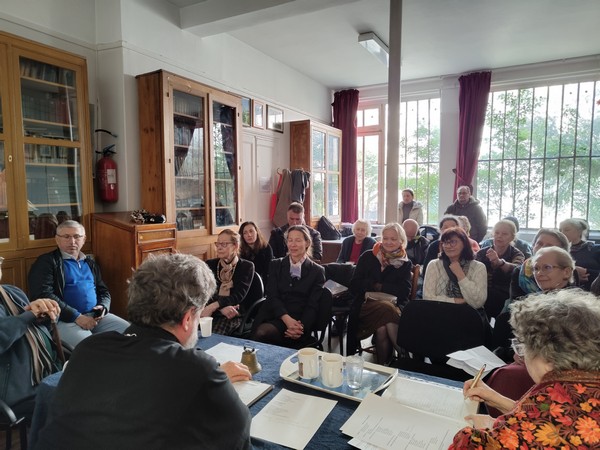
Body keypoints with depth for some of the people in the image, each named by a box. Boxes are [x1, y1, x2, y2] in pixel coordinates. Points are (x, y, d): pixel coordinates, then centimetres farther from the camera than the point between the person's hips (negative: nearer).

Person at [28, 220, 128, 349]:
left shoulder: (90, 263, 21)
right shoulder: (46, 262, 1)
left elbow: (104, 291, 24)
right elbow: (44, 295, -11)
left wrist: (103, 307, -1)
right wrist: (76, 316, -17)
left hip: (95, 316, 6)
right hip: (65, 319, -6)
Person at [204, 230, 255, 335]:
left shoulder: (247, 266, 3)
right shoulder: (209, 264, 11)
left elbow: (238, 296, -9)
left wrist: (213, 307, -23)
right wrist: (222, 307, -19)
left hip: (232, 315, -3)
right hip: (209, 312, 3)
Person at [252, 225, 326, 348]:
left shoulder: (317, 271, 9)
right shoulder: (276, 265, 15)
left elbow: (313, 305, 2)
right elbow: (272, 296, 2)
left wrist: (301, 326, -18)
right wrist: (286, 318, -16)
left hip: (300, 321, -2)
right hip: (274, 316, 3)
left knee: (262, 334, -31)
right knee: (260, 333, -33)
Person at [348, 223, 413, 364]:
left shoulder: (405, 264, 14)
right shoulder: (368, 257, 12)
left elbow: (404, 292, 0)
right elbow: (354, 286, 4)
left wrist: (379, 286, -6)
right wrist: (375, 286, -9)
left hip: (394, 306, 0)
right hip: (366, 305, 0)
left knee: (382, 328, -35)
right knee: (387, 310, -34)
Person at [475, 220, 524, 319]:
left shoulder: (517, 255, 0)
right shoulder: (482, 253, 8)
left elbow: (516, 270, -25)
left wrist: (499, 262, -46)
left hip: (505, 301, -2)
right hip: (483, 298, 2)